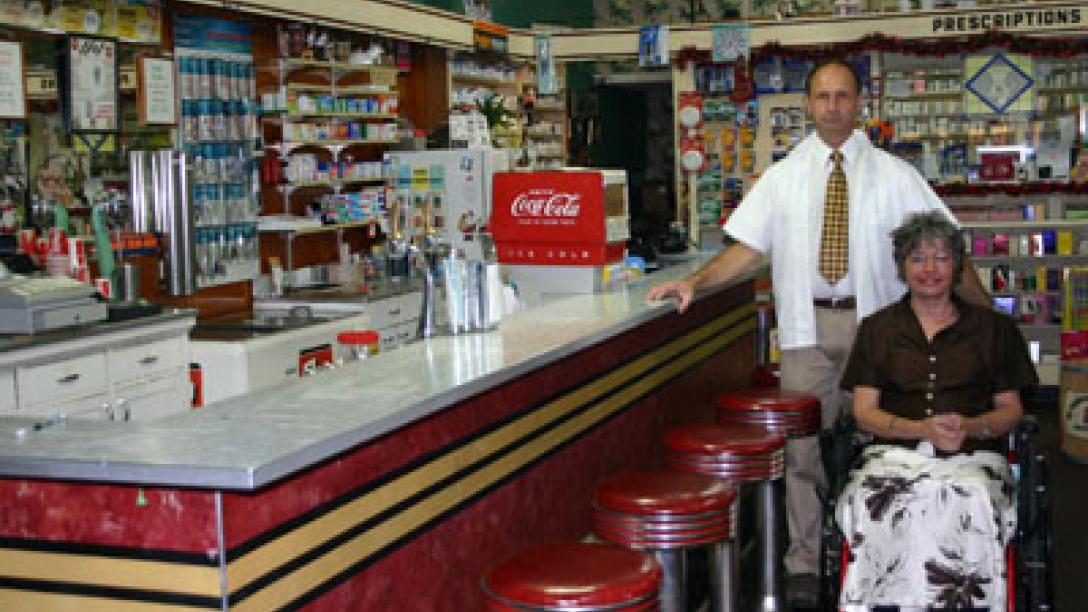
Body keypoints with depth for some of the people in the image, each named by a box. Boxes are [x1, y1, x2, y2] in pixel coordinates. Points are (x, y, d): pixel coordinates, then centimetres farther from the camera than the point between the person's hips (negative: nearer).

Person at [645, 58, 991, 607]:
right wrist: (694, 282, -11)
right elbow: (746, 248, 4)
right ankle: (803, 564, 14)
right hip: (807, 325, 1)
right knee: (802, 444, 2)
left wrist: (985, 310, -5)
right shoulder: (783, 177, 7)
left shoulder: (893, 175, 3)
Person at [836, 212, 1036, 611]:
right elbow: (864, 413, 9)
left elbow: (1011, 410, 15)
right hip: (895, 453, 0)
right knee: (870, 501, -35)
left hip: (973, 456, 0)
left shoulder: (993, 328, 18)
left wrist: (970, 427, -8)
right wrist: (923, 429, -9)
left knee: (974, 505, -37)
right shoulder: (877, 329, 18)